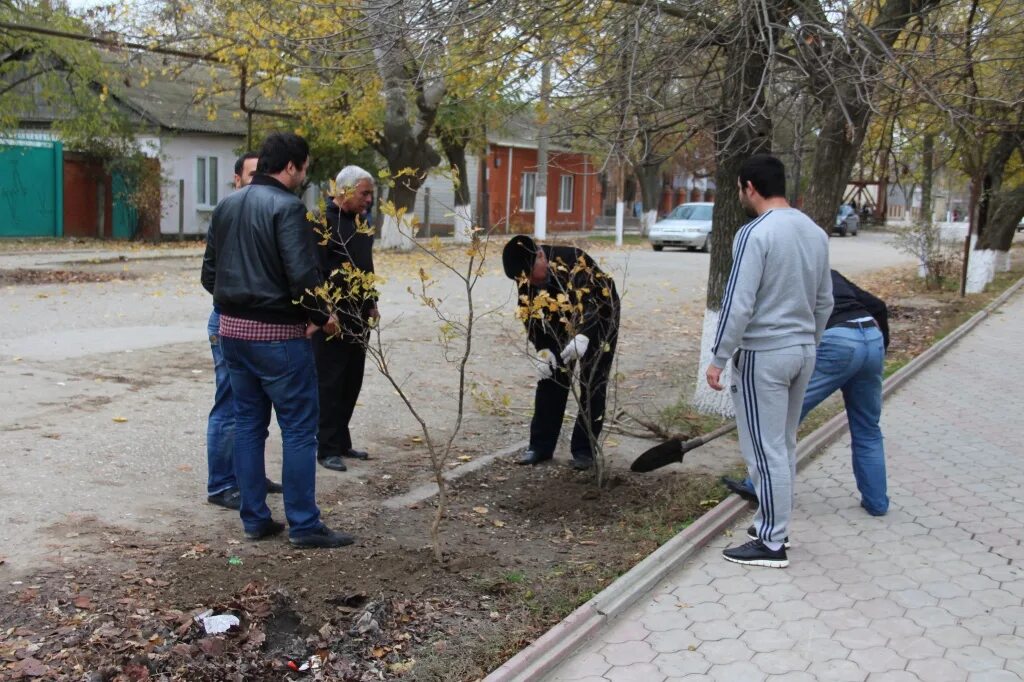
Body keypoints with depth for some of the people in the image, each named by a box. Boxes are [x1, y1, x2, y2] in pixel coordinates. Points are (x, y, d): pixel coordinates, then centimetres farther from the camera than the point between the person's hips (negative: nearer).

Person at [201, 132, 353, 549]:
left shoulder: (227, 206, 11)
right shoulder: (286, 207, -14)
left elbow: (209, 274, 14)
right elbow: (303, 276, -21)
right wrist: (321, 316, -6)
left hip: (232, 328, 8)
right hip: (277, 333, -8)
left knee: (248, 423, 14)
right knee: (299, 428, 1)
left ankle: (255, 519, 20)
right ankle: (304, 525, 5)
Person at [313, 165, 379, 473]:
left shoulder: (359, 221, 14)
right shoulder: (324, 221, -13)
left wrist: (371, 304, 19)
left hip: (358, 317, 8)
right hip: (332, 317, -8)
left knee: (352, 381, 13)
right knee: (330, 383, -1)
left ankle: (342, 442, 24)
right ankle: (328, 448, 7)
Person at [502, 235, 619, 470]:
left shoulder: (574, 260, -37)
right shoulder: (526, 275, -18)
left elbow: (598, 299, -44)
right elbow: (530, 315, -10)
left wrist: (583, 337, -58)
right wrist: (542, 349, -24)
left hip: (598, 318, -5)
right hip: (560, 322, 5)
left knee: (592, 384, -6)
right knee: (550, 379, 2)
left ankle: (584, 449, 2)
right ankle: (540, 445, 10)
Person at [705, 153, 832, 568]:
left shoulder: (755, 233, -16)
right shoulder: (815, 232, 9)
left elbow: (738, 304, -20)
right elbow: (824, 301, 15)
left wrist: (719, 358, -14)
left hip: (763, 355, -8)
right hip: (802, 350, 8)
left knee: (766, 450, -2)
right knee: (784, 444, 18)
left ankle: (771, 543, 5)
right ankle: (776, 525, 28)